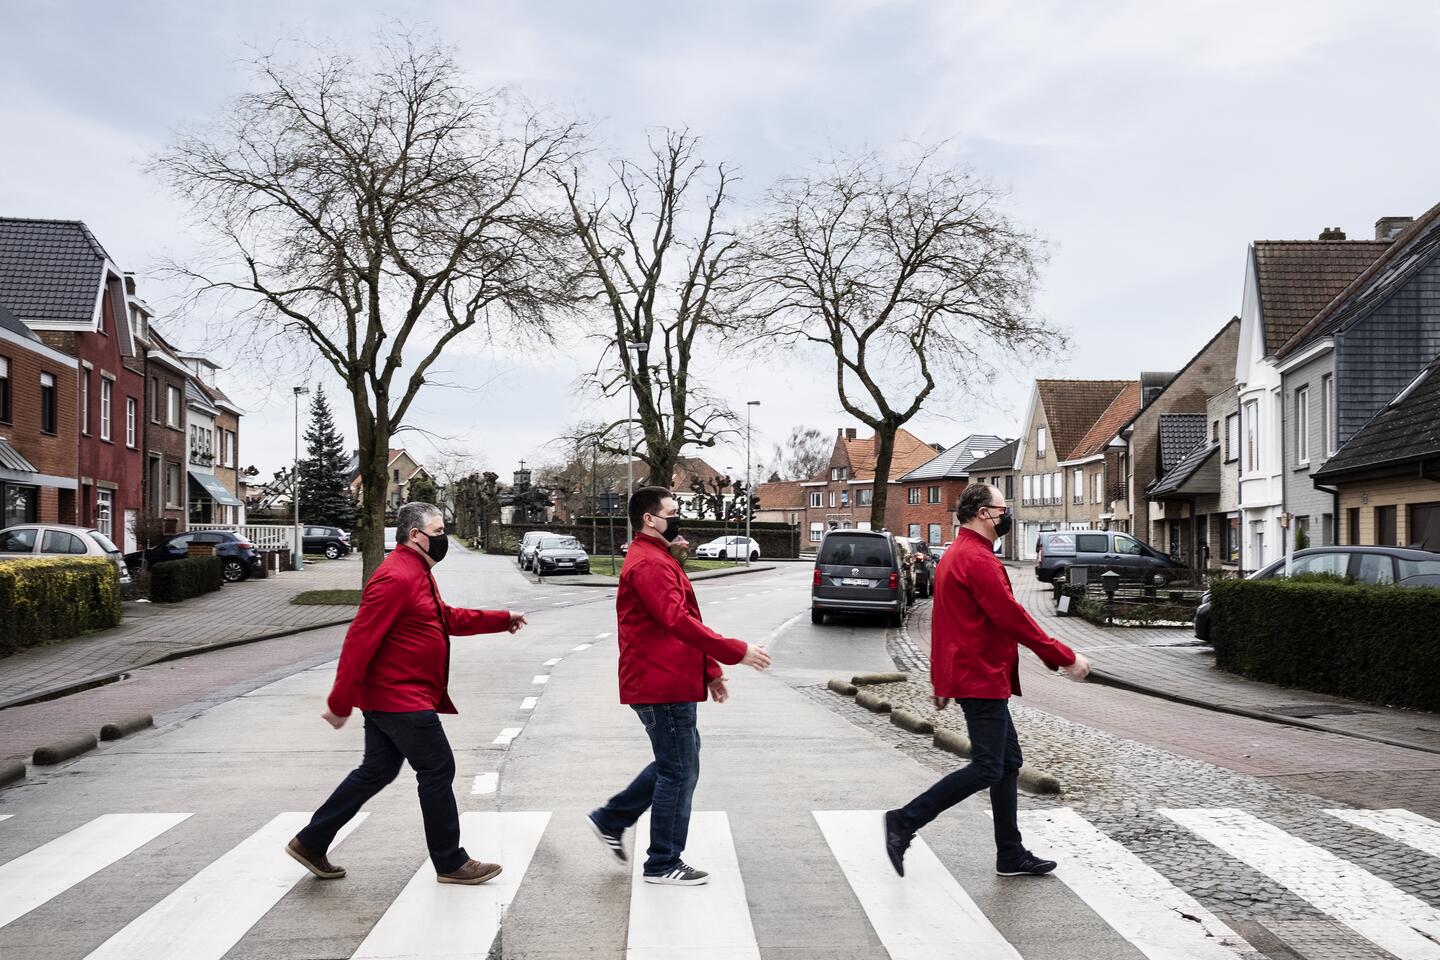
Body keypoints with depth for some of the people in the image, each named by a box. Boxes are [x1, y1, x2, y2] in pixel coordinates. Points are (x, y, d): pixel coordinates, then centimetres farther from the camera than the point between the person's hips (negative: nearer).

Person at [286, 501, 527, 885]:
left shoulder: (418, 574, 15)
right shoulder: (395, 578, -20)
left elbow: (449, 618, 27)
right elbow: (359, 641, -23)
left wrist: (502, 619, 25)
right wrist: (340, 703, -22)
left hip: (386, 697, 11)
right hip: (401, 699, -11)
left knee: (376, 771, 16)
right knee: (438, 769, -2)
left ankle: (310, 843, 25)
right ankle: (450, 863, 10)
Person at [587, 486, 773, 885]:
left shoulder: (658, 559, 18)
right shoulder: (650, 564, -18)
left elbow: (683, 624, 20)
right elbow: (678, 622, -28)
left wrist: (710, 669, 17)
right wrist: (737, 652, -27)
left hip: (664, 683, 11)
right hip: (663, 686, -11)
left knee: (677, 762, 20)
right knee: (679, 772, 0)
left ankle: (611, 820, 26)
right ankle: (664, 865, 11)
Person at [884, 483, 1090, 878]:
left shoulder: (954, 555, 17)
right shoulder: (977, 558, -16)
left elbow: (943, 622, 21)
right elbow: (1011, 616, -20)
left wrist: (941, 679, 24)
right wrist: (1064, 657, -13)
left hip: (967, 676, 11)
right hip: (982, 678, -11)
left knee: (1008, 762, 13)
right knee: (986, 768, -8)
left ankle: (1011, 855, 19)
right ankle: (904, 822, -6)